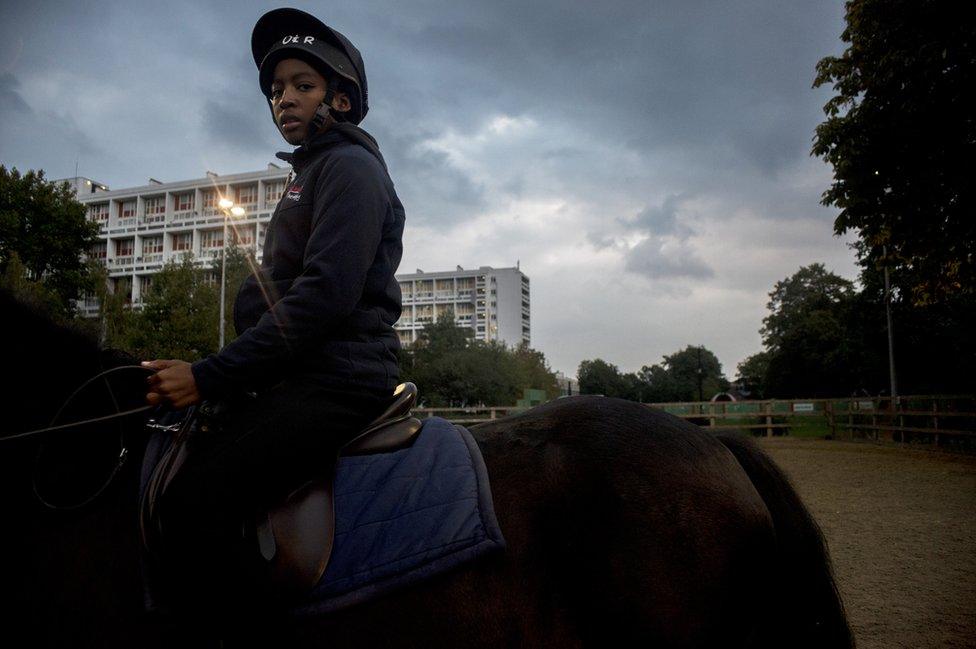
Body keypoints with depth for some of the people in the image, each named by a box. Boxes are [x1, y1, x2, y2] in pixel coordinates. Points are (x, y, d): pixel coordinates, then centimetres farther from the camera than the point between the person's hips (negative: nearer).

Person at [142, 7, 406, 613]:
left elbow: (324, 294, -20)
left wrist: (211, 376, -19)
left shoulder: (349, 166, -6)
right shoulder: (309, 174, 24)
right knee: (178, 460, 10)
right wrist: (217, 376, 14)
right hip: (299, 377, 10)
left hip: (337, 378, -10)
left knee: (192, 498, -23)